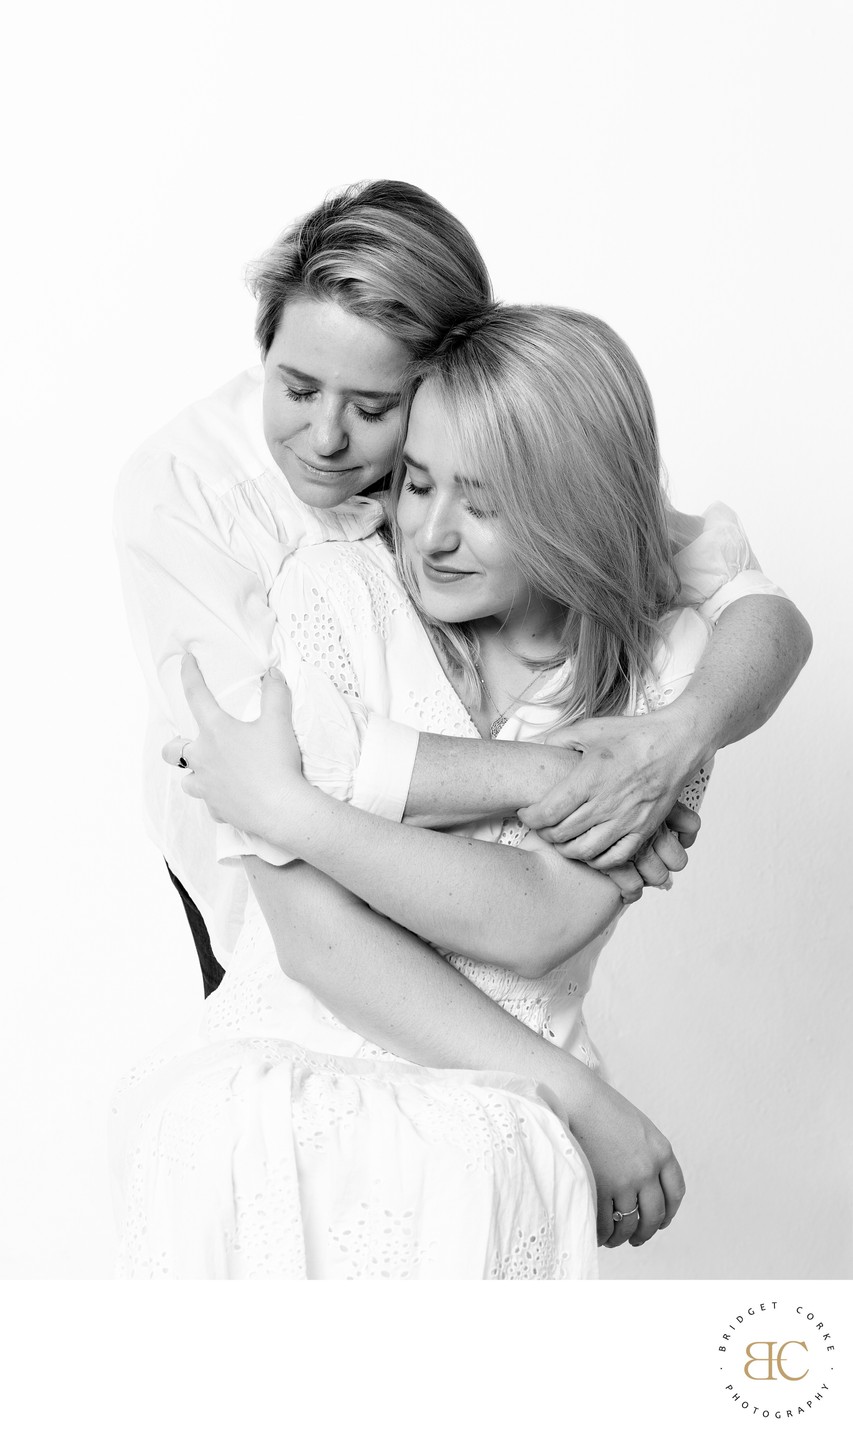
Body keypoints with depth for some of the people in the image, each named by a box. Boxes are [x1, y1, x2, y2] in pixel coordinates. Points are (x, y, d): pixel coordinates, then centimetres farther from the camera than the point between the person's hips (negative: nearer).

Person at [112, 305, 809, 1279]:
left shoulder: (666, 663, 2)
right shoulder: (334, 595, -2)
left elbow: (534, 922, -12)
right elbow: (313, 933, -10)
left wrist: (290, 808, -13)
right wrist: (576, 1096, -13)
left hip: (490, 1115, 1)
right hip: (276, 1063, 0)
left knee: (460, 1173, -33)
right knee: (224, 1135, -33)